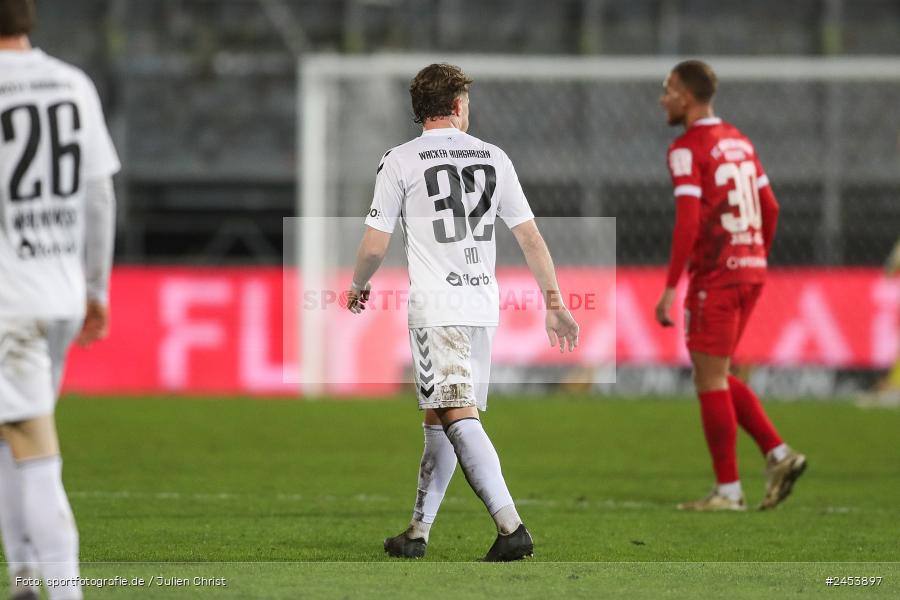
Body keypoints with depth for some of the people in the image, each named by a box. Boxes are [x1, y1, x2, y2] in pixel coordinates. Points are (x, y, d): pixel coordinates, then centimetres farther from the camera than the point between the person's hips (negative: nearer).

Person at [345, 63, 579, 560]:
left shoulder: (400, 161, -1)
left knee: (458, 417, -14)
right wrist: (554, 304, 14)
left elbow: (374, 245, 0)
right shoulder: (493, 157, 10)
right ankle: (418, 532, 20)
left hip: (435, 308, -5)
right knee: (439, 418, 15)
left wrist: (358, 286, 21)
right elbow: (531, 239, 9)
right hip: (484, 304, 5)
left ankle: (511, 525, -29)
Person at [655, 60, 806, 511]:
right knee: (716, 377, 16)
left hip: (714, 276, -8)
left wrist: (670, 287, -20)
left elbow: (688, 222, -20)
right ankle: (778, 454, 6)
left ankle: (727, 490, 0)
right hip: (750, 269, 8)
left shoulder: (687, 149, -11)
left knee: (710, 380, -1)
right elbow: (770, 208, 17)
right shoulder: (739, 141, 14)